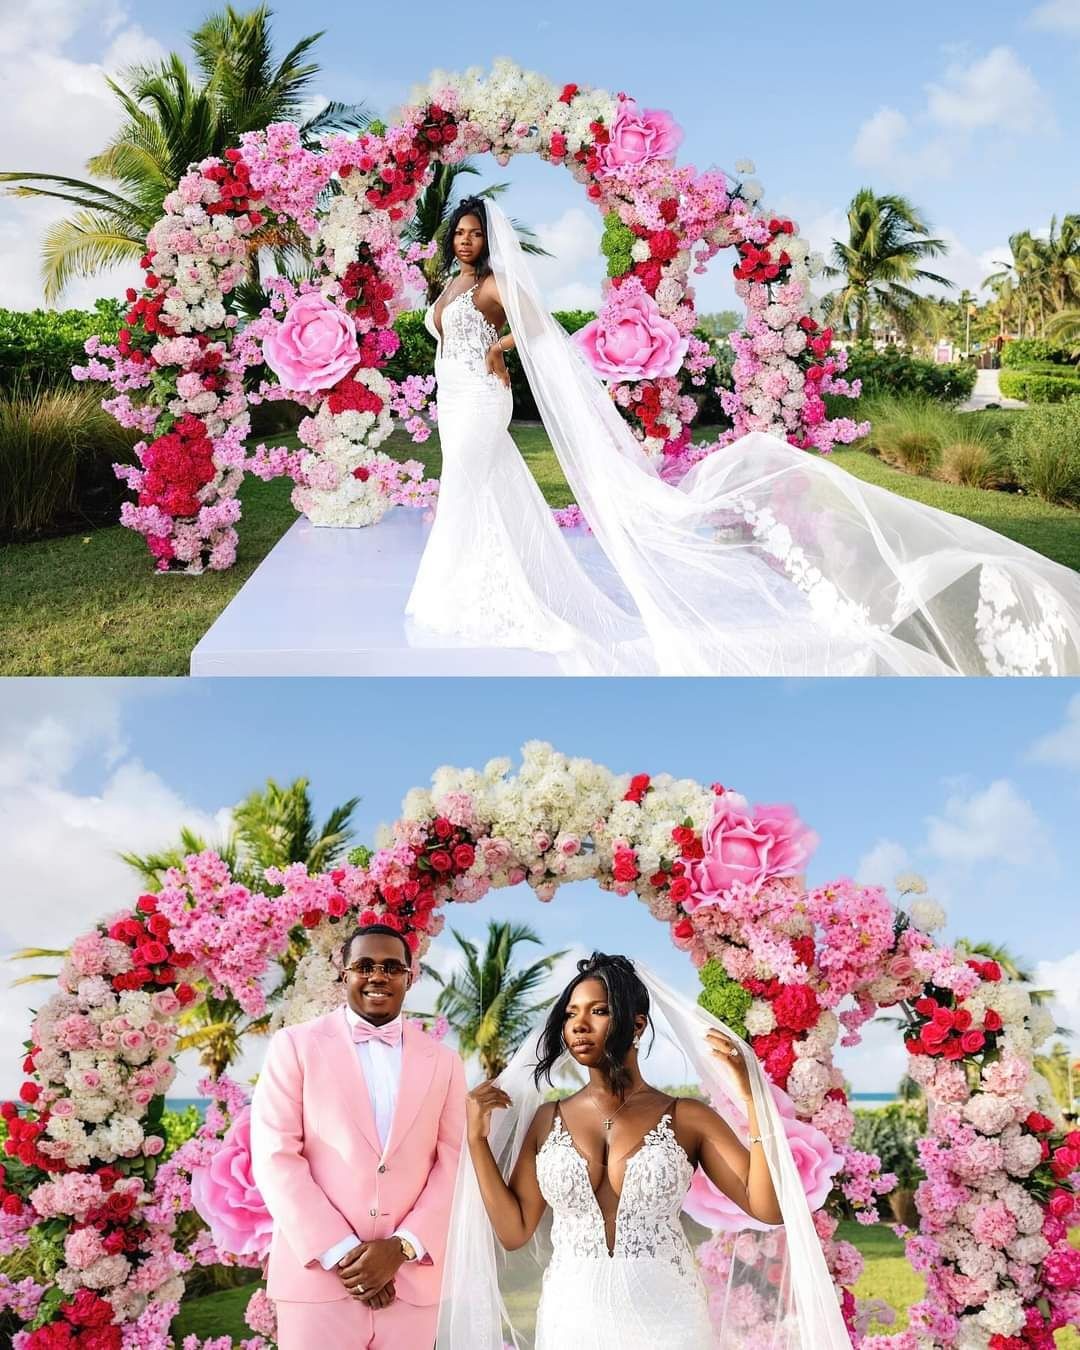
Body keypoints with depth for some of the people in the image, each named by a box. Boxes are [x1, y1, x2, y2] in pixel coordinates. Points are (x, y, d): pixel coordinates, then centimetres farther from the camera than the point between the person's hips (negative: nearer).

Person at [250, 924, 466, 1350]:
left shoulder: (443, 1061, 9)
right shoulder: (295, 1045, 2)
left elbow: (452, 1167, 4)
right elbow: (275, 1158, -6)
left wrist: (401, 1248, -10)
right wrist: (341, 1254, -12)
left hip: (411, 1283, 2)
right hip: (317, 1277, -2)